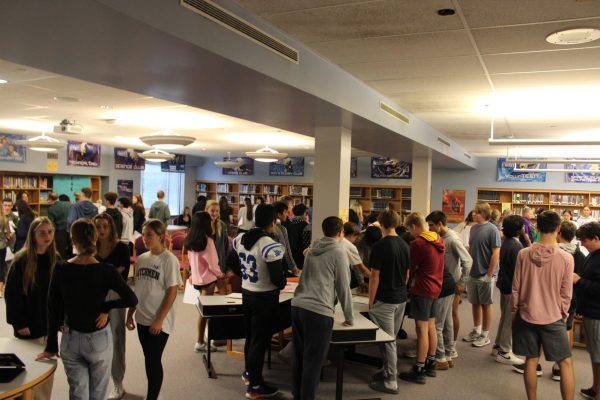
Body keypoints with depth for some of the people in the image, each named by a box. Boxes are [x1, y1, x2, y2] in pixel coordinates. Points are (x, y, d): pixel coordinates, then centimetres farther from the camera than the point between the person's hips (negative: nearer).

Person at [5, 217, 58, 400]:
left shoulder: (56, 259, 2)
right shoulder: (21, 260, -12)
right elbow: (12, 294, -11)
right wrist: (18, 323, -13)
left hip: (50, 323, 5)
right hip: (29, 325, -4)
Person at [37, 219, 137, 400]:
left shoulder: (60, 269, -9)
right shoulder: (106, 270, -15)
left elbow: (53, 309, -3)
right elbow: (131, 300, -20)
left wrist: (51, 346, 6)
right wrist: (105, 306, -6)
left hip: (70, 339, 2)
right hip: (98, 339, -2)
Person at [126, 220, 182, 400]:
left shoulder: (169, 259, -13)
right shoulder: (141, 258, 5)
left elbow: (172, 292, -14)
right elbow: (137, 289, 13)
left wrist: (159, 319, -16)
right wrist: (130, 314, 12)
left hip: (158, 321, -6)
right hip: (142, 318, 6)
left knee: (154, 360, 2)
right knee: (148, 359, 15)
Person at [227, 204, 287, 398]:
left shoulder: (241, 238, -1)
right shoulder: (270, 245, -26)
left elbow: (231, 262, 12)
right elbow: (277, 278, -26)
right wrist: (283, 283, -5)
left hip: (247, 293, 8)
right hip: (265, 297, -8)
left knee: (250, 335, 24)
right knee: (260, 340, 5)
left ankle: (248, 373, 42)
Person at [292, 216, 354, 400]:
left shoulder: (312, 250, 18)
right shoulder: (339, 253, -2)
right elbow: (343, 287, 1)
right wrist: (349, 317, 11)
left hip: (297, 306, 7)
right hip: (318, 311, -7)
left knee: (299, 357, 17)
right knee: (312, 362, 3)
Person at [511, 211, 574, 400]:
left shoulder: (524, 254, -9)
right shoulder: (566, 258, -13)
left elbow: (516, 287, -2)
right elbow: (566, 294, -6)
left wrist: (515, 309, 11)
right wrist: (563, 314, 10)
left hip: (527, 315, 2)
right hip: (553, 318, -2)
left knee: (531, 360, 12)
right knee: (566, 363, 12)